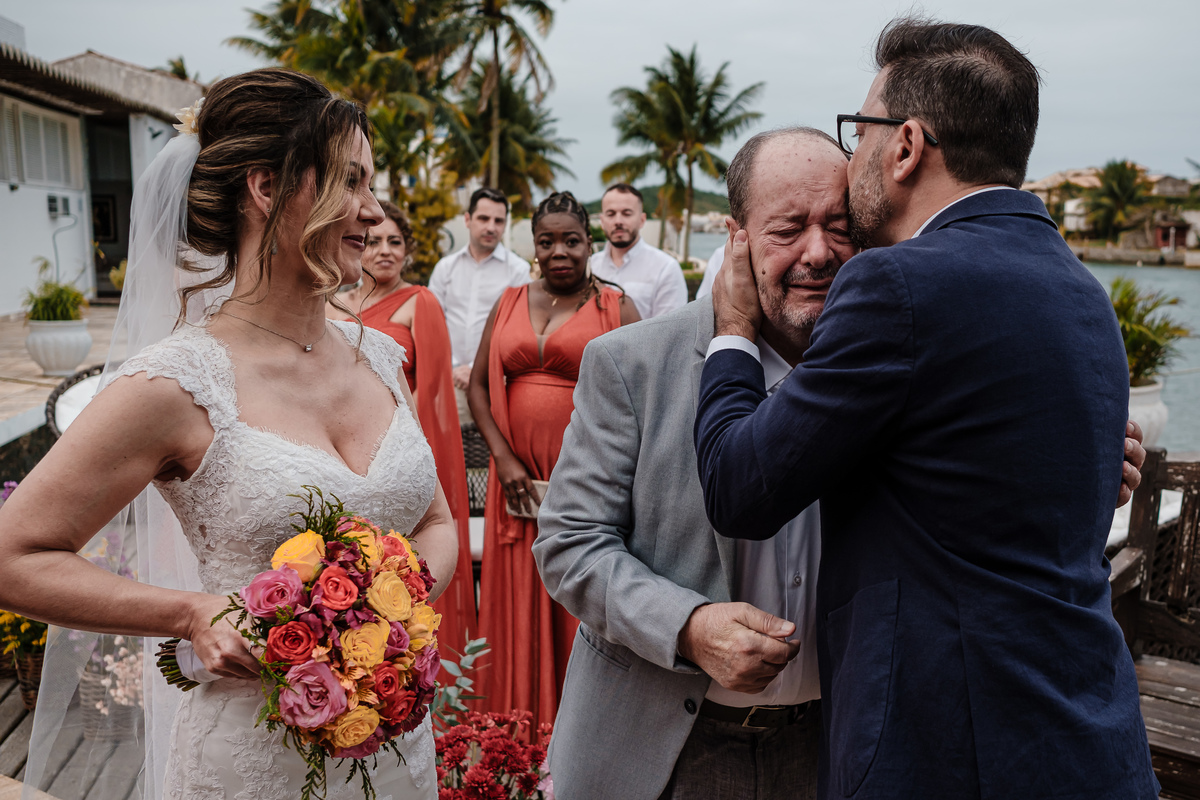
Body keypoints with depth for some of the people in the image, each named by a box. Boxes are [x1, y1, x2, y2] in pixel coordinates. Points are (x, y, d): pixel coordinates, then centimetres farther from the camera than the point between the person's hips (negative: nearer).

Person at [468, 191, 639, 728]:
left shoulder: (616, 309, 1)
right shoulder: (509, 303, 12)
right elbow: (478, 385, 9)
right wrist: (503, 458, -4)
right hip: (518, 477, 3)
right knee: (518, 604, 10)